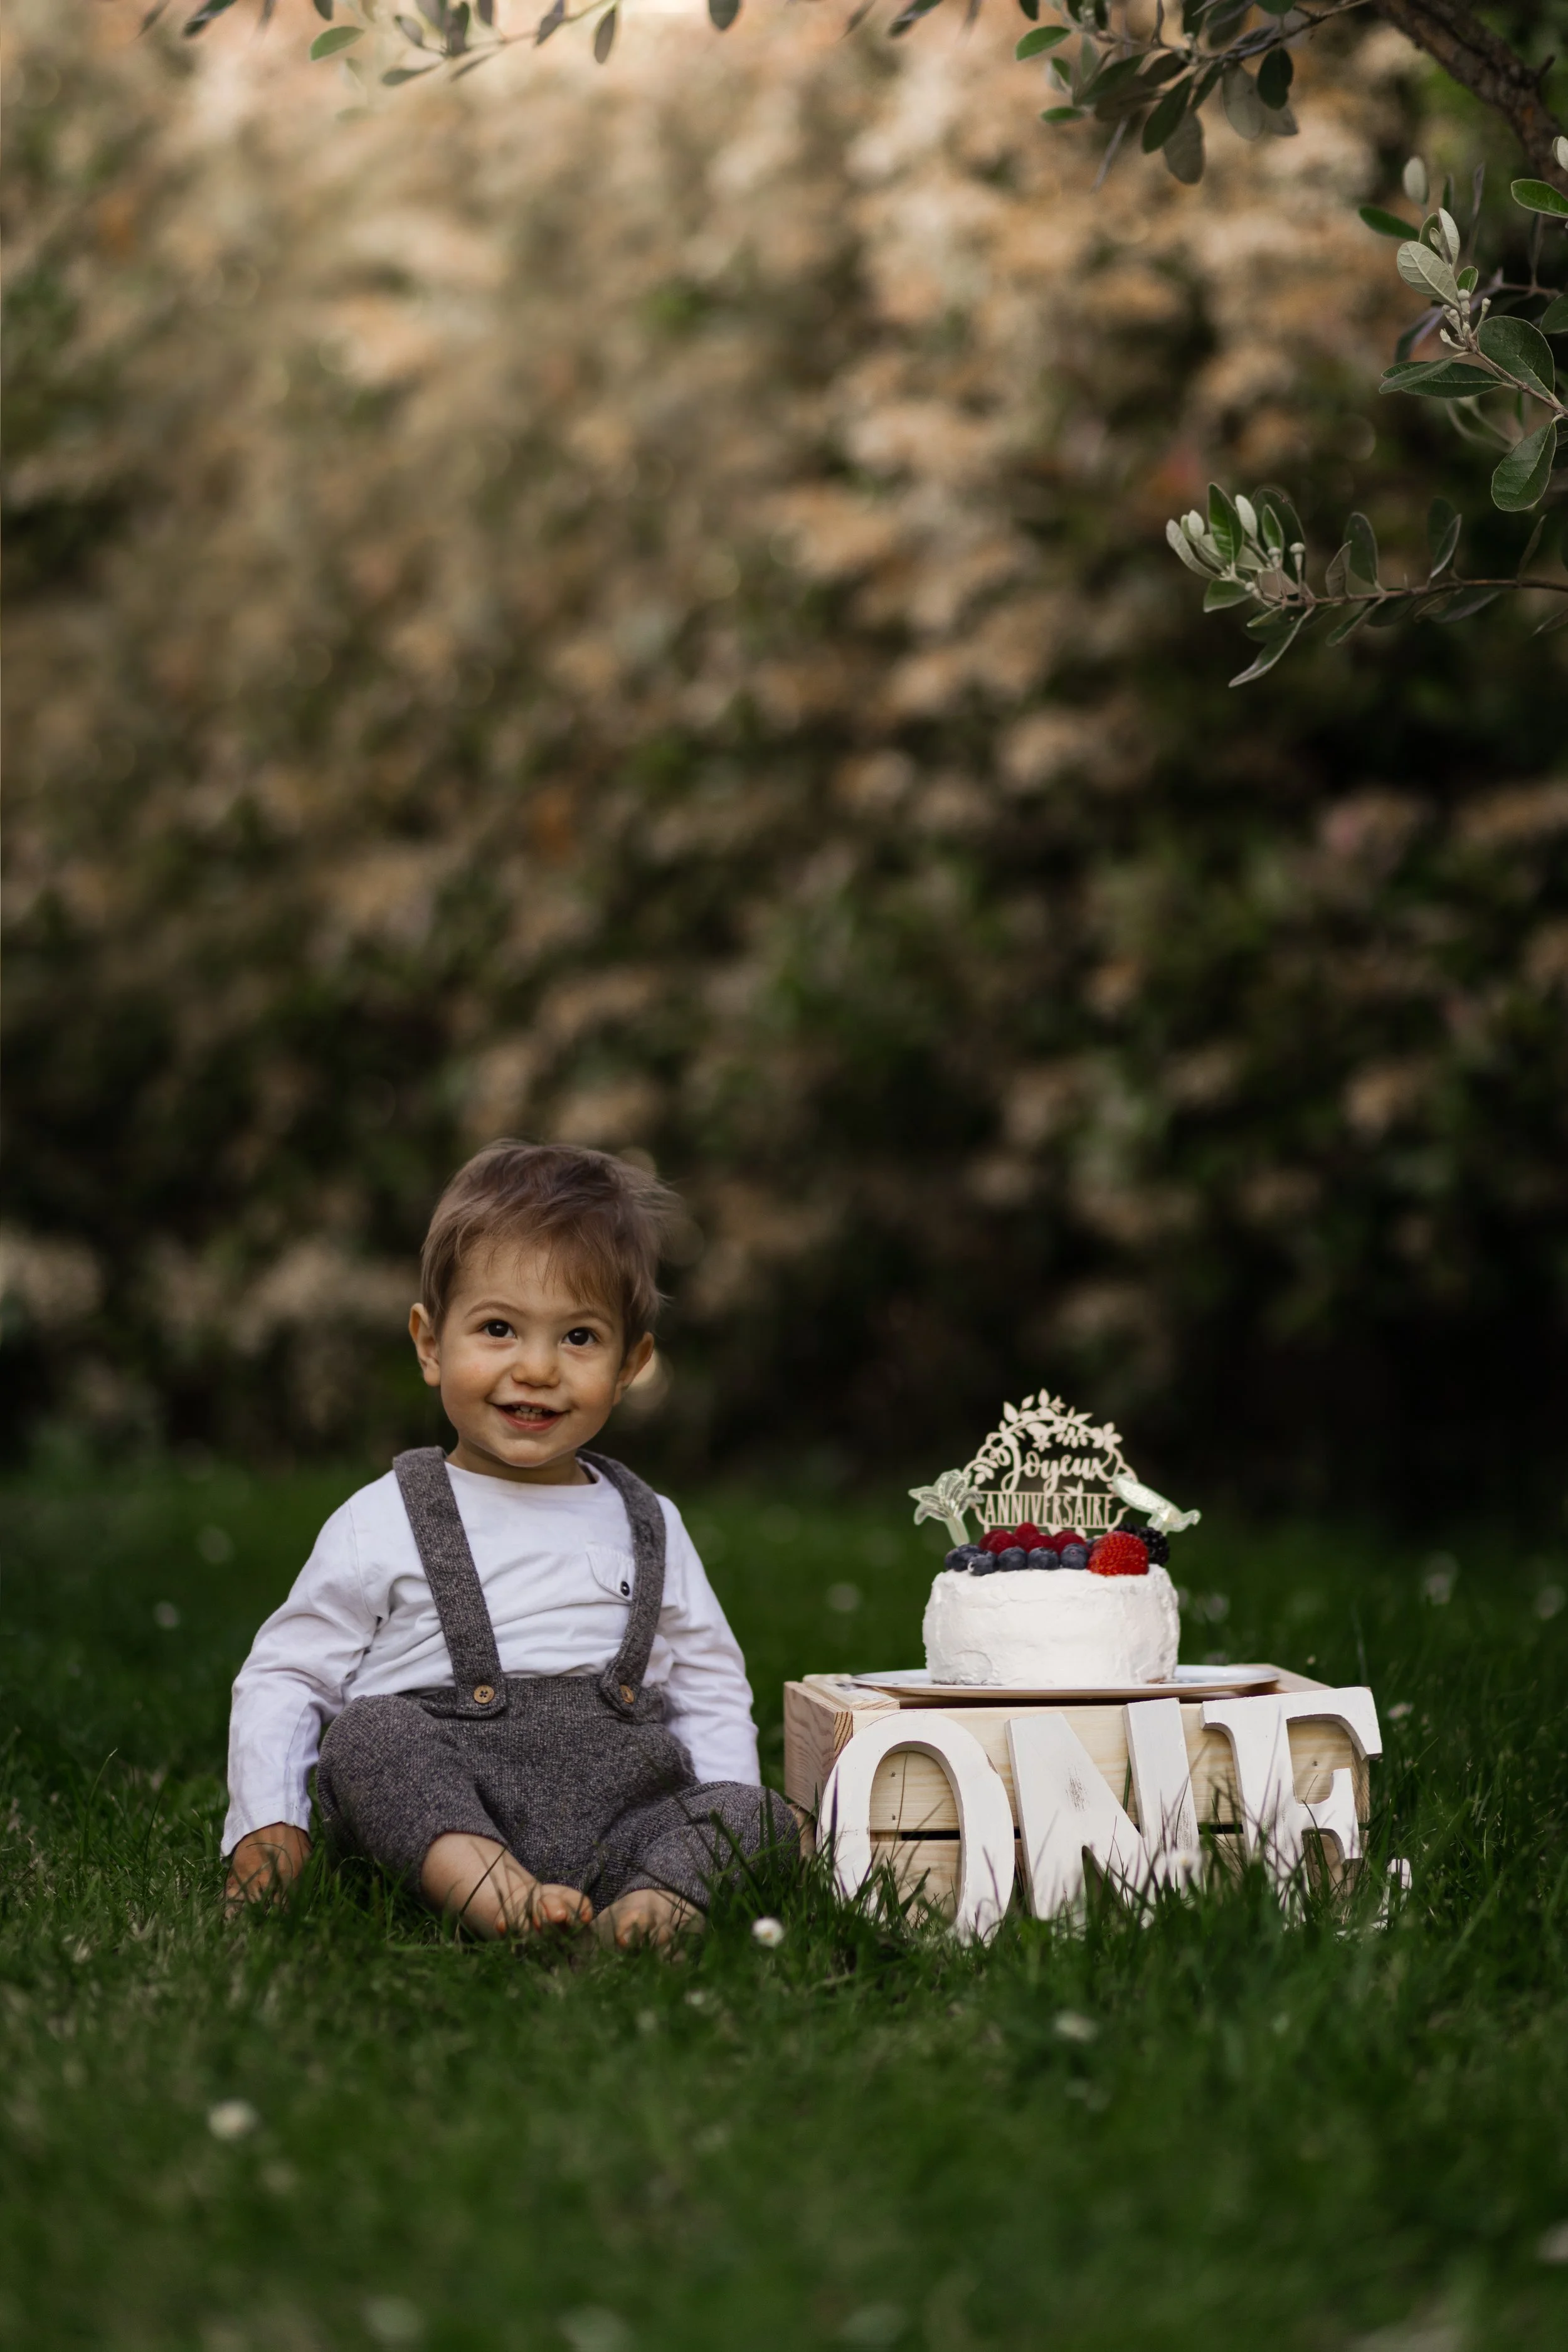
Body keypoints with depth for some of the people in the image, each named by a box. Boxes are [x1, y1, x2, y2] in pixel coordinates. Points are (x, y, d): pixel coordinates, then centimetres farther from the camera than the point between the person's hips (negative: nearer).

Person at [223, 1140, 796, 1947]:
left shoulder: (650, 1529, 20)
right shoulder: (383, 1525, 9)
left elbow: (711, 1695, 22)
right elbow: (284, 1678, 11)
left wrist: (730, 1826, 3)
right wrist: (268, 1829, -5)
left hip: (622, 1812, 3)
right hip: (433, 1827, -3)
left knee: (767, 1821, -22)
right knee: (370, 1732, -30)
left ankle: (657, 1902, -48)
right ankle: (487, 1895, -49)